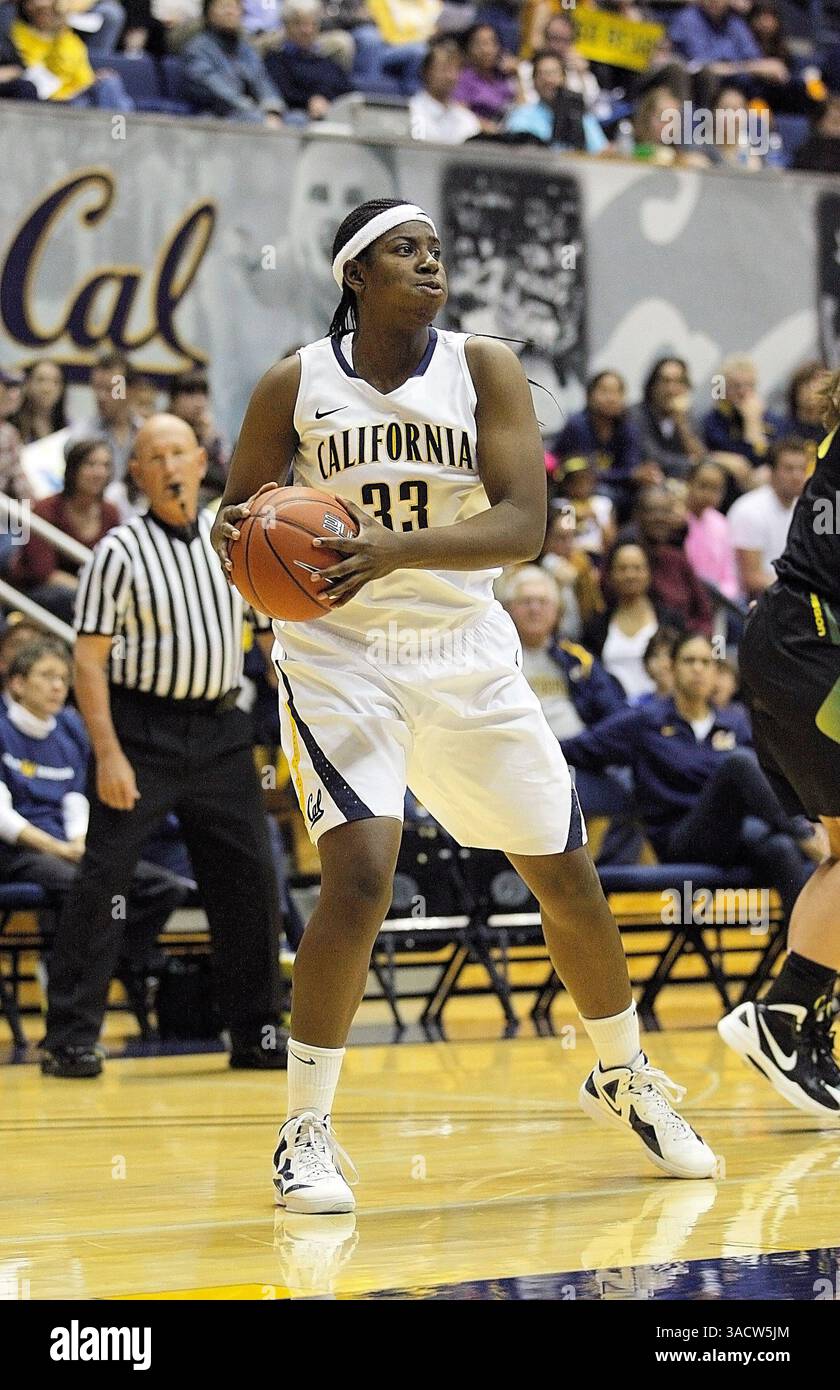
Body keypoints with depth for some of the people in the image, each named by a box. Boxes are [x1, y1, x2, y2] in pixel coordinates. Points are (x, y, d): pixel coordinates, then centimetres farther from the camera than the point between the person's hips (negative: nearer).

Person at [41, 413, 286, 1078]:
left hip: (220, 730, 5)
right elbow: (90, 658, -10)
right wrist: (108, 753, -17)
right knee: (102, 881, -8)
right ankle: (71, 1037, -4)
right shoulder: (120, 552, -8)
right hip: (144, 730, -5)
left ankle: (258, 1031, 17)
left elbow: (276, 622, 15)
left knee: (250, 879, 6)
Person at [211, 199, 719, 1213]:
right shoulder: (296, 386, -6)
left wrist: (397, 550, -31)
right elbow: (237, 508, 4)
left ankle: (623, 1076, 35)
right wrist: (235, 534, -21)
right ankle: (306, 1133, -10)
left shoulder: (486, 370, -5)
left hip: (466, 652, 3)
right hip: (339, 652, -3)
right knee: (360, 876, -22)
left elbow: (523, 524, -15)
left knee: (567, 877, 9)